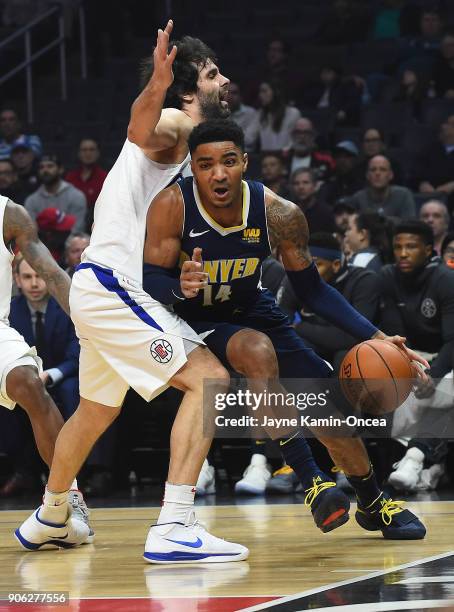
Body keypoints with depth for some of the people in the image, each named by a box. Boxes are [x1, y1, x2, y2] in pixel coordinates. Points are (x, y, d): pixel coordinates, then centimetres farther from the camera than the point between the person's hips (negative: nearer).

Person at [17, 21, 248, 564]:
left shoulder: (190, 145, 22)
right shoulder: (174, 125, -6)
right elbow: (141, 128, -33)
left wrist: (179, 277, 0)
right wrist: (156, 86, -56)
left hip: (101, 288, 10)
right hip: (113, 283, -10)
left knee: (97, 410, 27)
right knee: (209, 379, -19)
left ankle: (48, 519, 46)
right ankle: (173, 528, -27)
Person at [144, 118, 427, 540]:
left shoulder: (279, 214, -19)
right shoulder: (173, 206, -27)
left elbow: (312, 290, -7)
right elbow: (150, 282, -25)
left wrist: (374, 337, -15)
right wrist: (181, 288, -49)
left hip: (252, 313, 4)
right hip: (193, 320, -4)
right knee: (256, 349, -34)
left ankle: (374, 505, 26)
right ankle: (310, 482, -27)